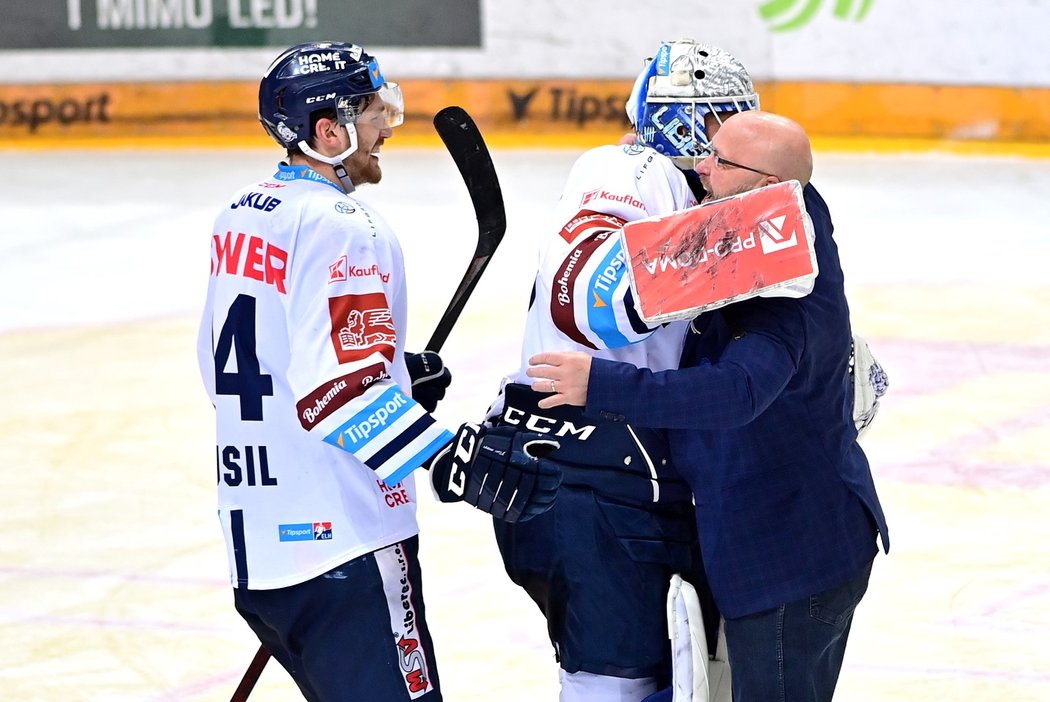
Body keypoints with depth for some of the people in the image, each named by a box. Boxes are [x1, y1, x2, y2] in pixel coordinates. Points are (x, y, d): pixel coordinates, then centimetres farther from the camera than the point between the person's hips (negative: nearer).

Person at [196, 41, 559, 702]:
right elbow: (339, 393, -25)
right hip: (339, 541, -10)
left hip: (254, 532, 10)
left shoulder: (240, 216, 12)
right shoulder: (342, 228, -16)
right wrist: (460, 462, -27)